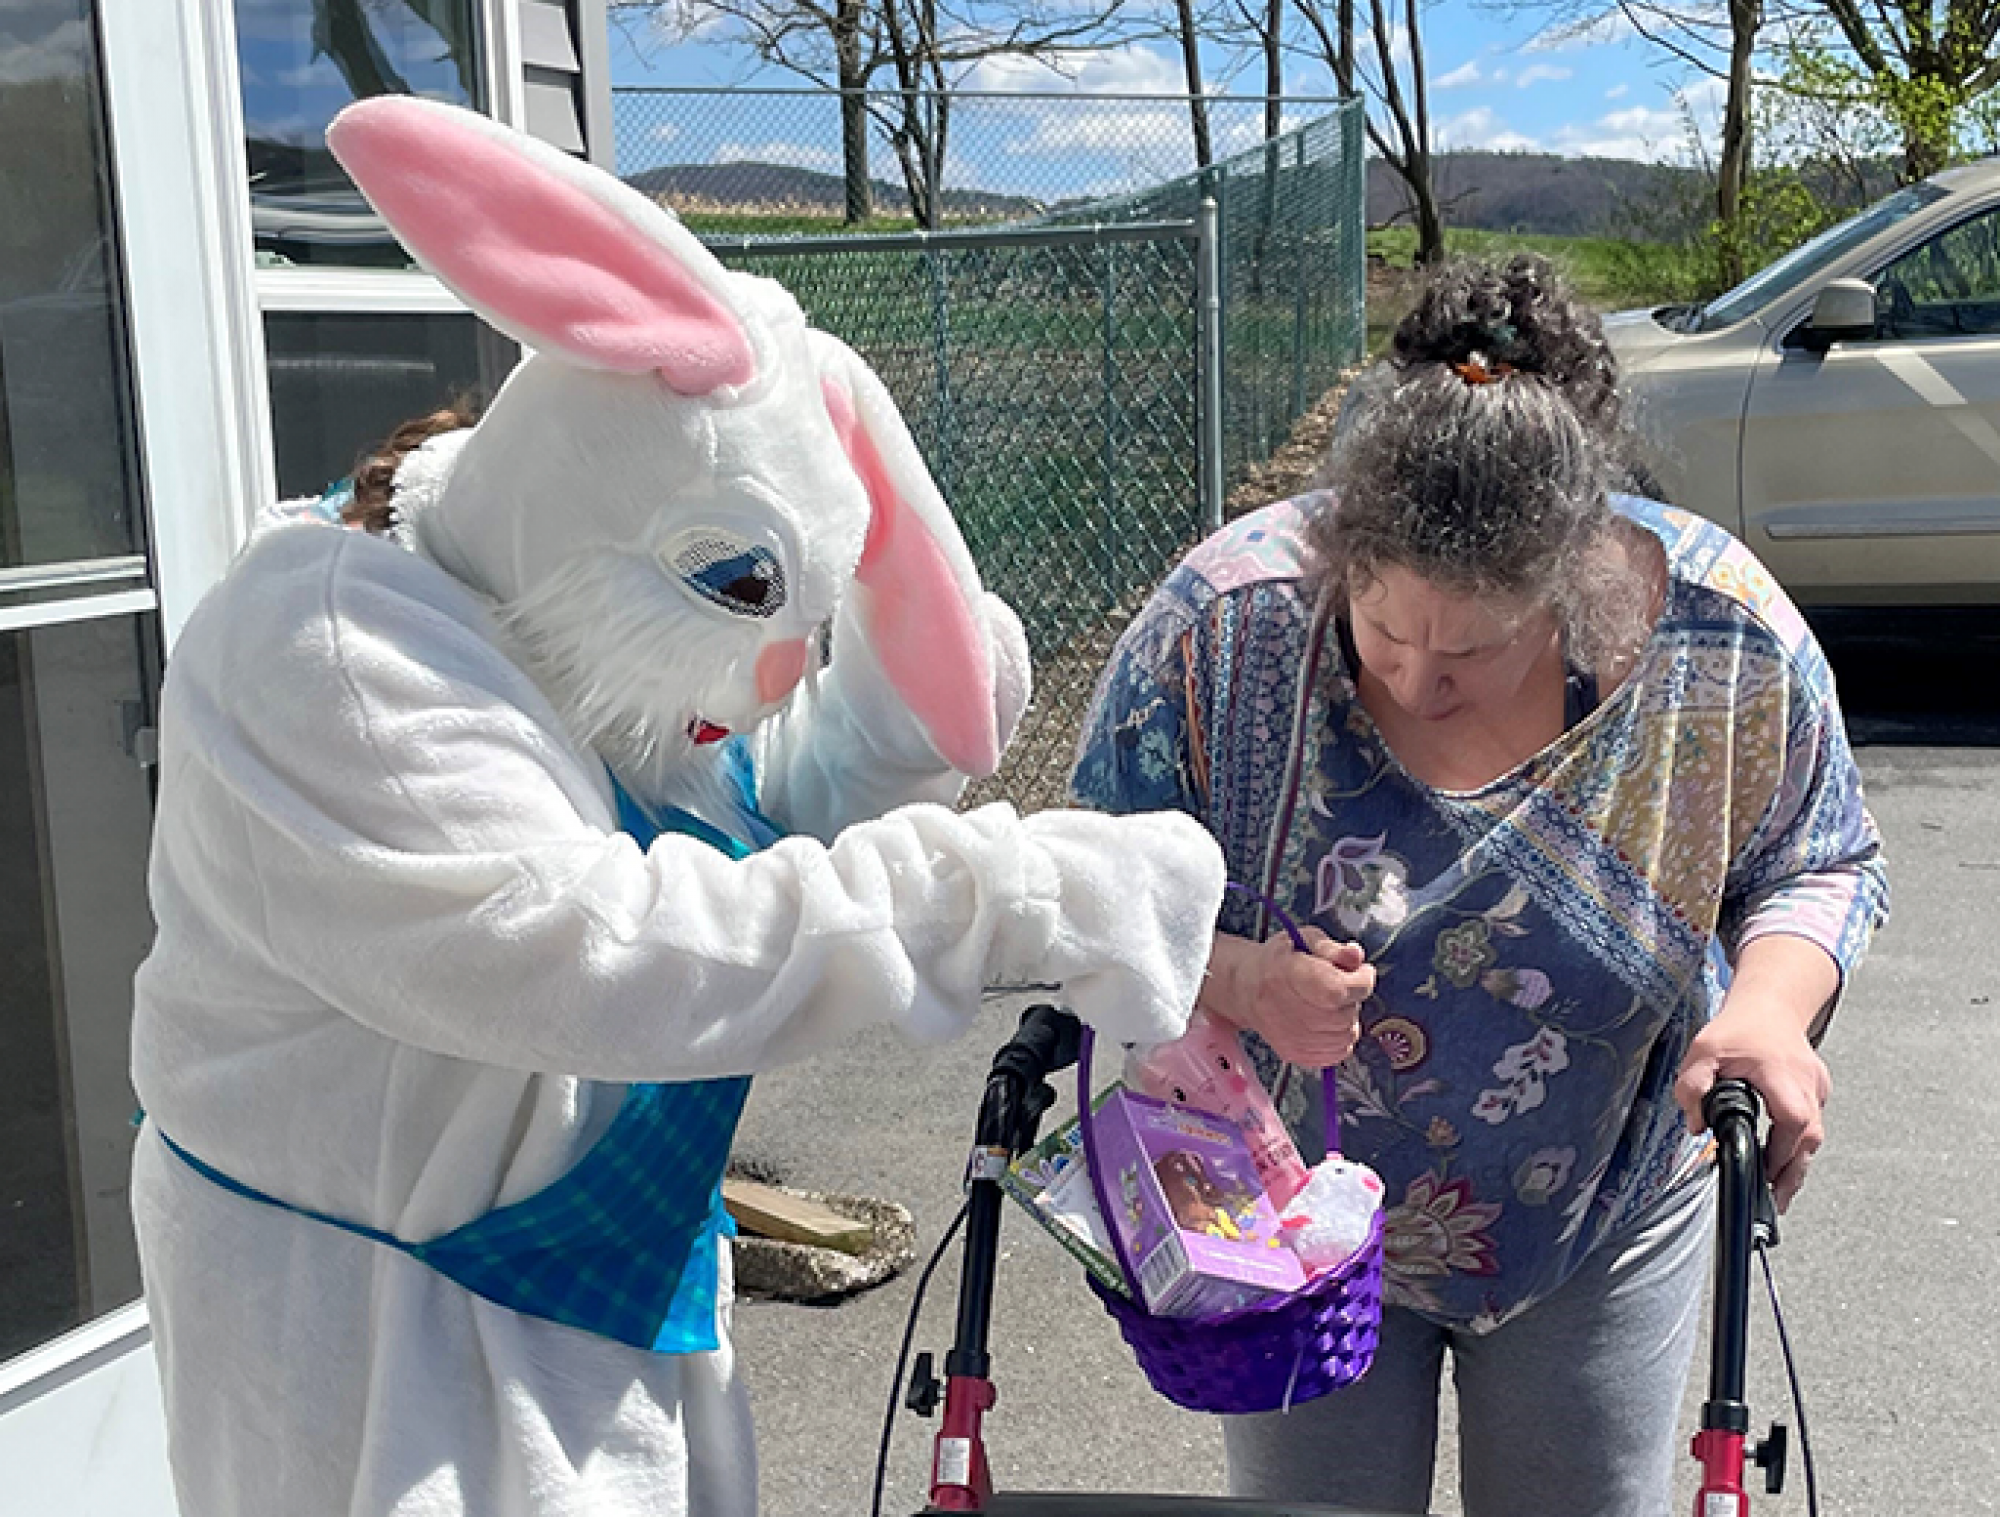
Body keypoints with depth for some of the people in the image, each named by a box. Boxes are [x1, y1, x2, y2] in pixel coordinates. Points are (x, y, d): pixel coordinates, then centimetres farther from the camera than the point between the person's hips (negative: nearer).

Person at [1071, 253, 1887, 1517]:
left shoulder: (1723, 638, -21)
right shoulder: (1226, 618, -25)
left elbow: (1820, 864, -3)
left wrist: (1772, 1001, -24)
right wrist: (1229, 975, -33)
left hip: (1604, 1232, 1)